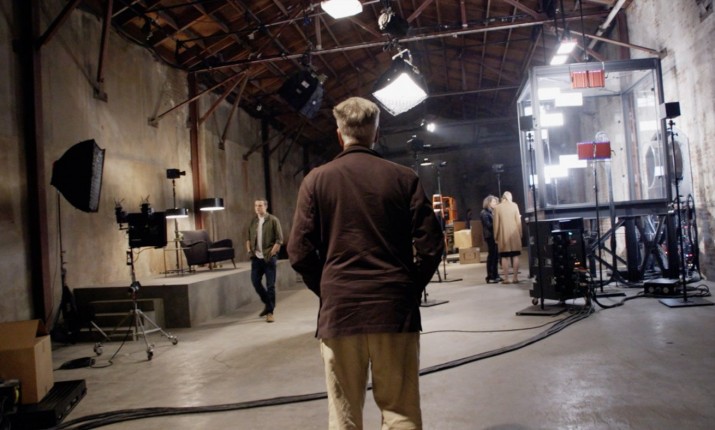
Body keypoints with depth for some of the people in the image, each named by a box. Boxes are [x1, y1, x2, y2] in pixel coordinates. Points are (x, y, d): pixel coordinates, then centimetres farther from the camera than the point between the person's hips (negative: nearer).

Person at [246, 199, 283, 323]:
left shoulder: (273, 220, -5)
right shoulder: (253, 221, 10)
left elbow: (279, 239, -8)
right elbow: (248, 238, 18)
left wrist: (271, 253, -13)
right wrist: (249, 250, 4)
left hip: (269, 258, -5)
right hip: (256, 257, 5)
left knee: (270, 285, -1)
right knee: (255, 281, 6)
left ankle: (270, 312, 7)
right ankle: (267, 303, 28)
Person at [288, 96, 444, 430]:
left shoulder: (317, 180, 1)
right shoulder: (403, 178, 2)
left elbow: (300, 253, -2)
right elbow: (431, 245, -2)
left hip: (339, 309, 0)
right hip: (395, 307, 0)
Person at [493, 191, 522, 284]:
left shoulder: (497, 207, -2)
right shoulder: (514, 205, 1)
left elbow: (496, 223, -1)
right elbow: (518, 220, 2)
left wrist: (496, 236, 6)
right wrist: (520, 233, 10)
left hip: (503, 235, -1)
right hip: (514, 234, 1)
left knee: (504, 257, 3)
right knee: (515, 256, 5)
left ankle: (506, 278, 2)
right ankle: (515, 277, 5)